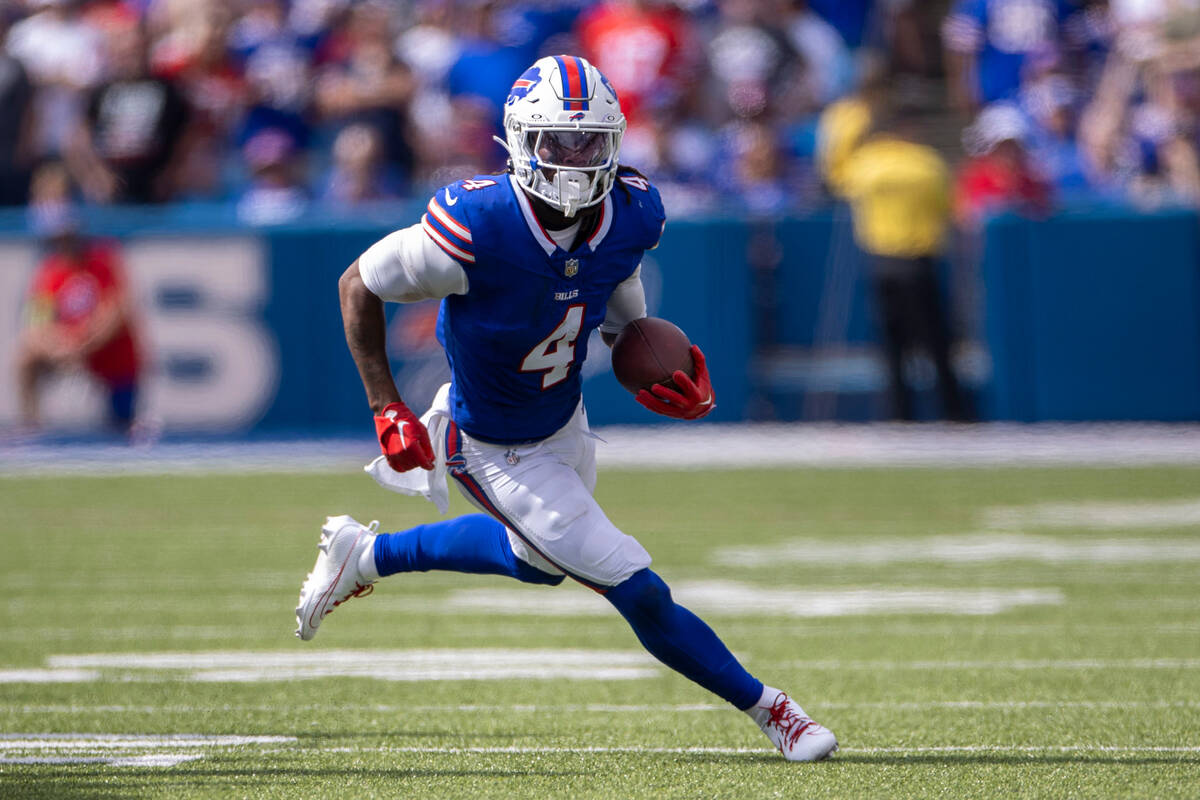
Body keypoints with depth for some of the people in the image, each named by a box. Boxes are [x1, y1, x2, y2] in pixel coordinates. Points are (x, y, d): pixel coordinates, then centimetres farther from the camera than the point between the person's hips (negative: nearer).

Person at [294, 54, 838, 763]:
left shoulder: (629, 217, -16)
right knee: (640, 594, -8)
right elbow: (361, 285, -20)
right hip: (497, 455, -7)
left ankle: (367, 554, 51)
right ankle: (767, 708, 11)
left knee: (537, 561, 34)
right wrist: (388, 411, -22)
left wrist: (678, 384, -14)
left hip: (564, 424, 7)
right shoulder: (480, 227, -34)